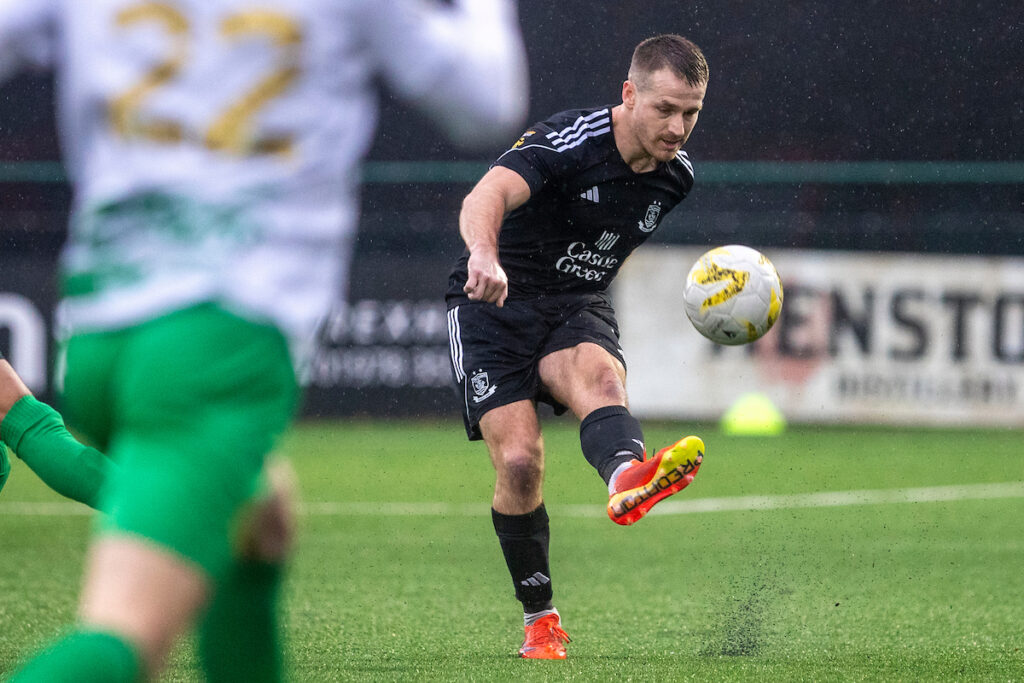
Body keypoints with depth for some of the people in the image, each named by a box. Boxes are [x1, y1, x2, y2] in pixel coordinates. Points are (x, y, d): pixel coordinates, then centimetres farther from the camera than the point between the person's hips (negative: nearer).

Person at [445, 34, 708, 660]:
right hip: (494, 303, -3)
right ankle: (540, 620, 0)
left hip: (579, 306, 4)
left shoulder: (676, 173, 0)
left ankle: (626, 477, -68)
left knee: (600, 375, -33)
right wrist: (485, 255, -63)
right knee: (519, 461, -19)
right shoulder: (567, 142, -22)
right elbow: (488, 194, -42)